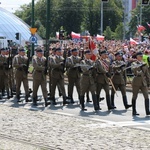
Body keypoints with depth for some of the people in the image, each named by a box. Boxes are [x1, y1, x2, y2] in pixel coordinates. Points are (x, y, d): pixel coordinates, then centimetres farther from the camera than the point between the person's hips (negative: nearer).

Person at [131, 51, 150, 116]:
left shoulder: (144, 64, 12)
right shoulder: (134, 64, 0)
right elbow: (133, 69, -23)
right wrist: (141, 66, -32)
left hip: (143, 82, 3)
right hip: (136, 82, -3)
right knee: (134, 96, 3)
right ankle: (134, 111, 12)